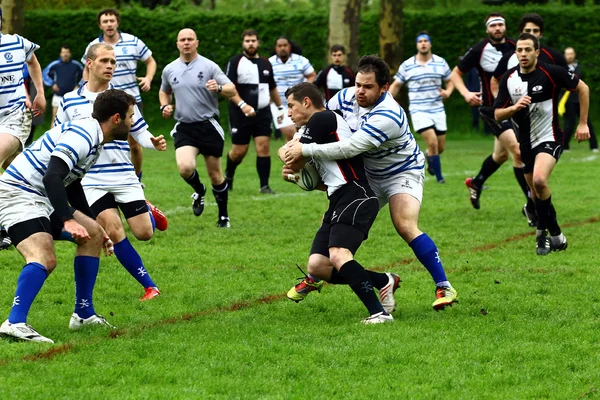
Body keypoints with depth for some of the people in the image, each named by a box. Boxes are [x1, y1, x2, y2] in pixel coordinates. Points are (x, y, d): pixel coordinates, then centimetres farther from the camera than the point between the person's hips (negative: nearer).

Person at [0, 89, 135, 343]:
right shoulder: (81, 135, -18)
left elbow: (71, 184, 28)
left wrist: (93, 226, 34)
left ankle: (84, 314, 18)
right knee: (44, 259, -29)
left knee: (93, 233, 16)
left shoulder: (93, 139, 14)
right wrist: (68, 220, -34)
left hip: (41, 199, 11)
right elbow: (52, 178, -29)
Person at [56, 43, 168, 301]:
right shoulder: (70, 101, 4)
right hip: (91, 180, 0)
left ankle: (153, 215, 34)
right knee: (113, 230, -16)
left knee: (144, 232, -6)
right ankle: (149, 286, -6)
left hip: (124, 177, 0)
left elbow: (140, 133, 8)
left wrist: (154, 142, -14)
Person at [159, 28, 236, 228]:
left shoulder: (208, 66, -4)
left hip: (208, 126, -2)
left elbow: (232, 90, -7)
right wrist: (165, 106, 4)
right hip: (184, 127, 2)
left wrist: (219, 88, -29)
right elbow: (164, 91, 25)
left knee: (215, 175, 5)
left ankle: (223, 216, 23)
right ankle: (199, 190, 12)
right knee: (185, 167, -22)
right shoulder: (169, 70, 6)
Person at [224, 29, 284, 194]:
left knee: (263, 147, -8)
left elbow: (272, 88, 24)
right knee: (239, 151, 1)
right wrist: (242, 105, -26)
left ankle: (264, 185, -4)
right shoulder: (235, 62, -5)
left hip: (262, 113, 4)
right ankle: (228, 175, 30)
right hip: (241, 113, -3)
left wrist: (280, 107, 24)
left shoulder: (265, 63, 12)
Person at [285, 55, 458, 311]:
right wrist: (298, 142, -9)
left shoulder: (387, 116, -36)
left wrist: (305, 150, -38)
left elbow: (350, 148, -42)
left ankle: (444, 287, -21)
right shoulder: (346, 98, -12)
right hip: (368, 175, 7)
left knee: (406, 226, -27)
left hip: (403, 173, -7)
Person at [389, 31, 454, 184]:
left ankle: (428, 155, 43)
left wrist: (447, 92, -10)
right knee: (432, 142, -19)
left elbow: (450, 81, 13)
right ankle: (439, 177, -7)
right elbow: (395, 85, 8)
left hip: (437, 110, 3)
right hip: (419, 111, -3)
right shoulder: (407, 65, -2)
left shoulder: (440, 62, 3)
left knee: (440, 147, 6)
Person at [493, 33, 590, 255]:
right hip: (526, 143, 6)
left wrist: (583, 123, -3)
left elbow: (583, 88, -3)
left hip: (549, 139, -6)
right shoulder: (508, 79, -3)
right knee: (538, 194, 13)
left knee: (539, 180, -30)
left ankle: (542, 232, -13)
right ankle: (556, 236, 32)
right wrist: (515, 107, -22)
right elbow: (497, 114, -1)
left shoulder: (551, 72, -14)